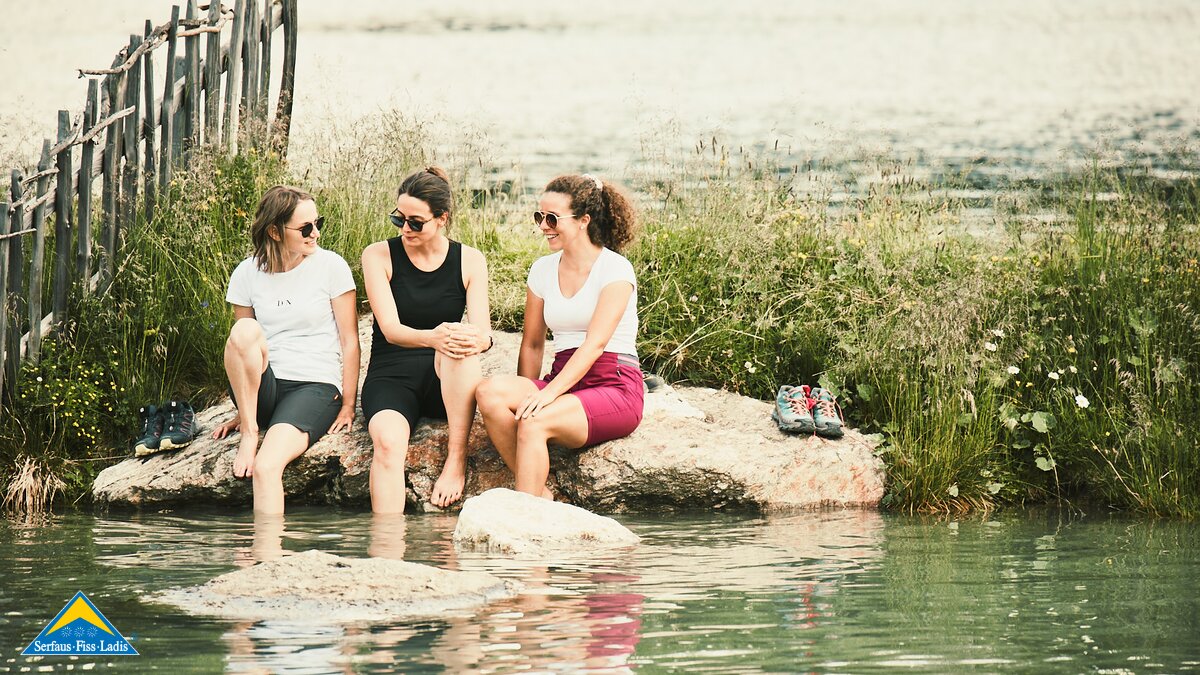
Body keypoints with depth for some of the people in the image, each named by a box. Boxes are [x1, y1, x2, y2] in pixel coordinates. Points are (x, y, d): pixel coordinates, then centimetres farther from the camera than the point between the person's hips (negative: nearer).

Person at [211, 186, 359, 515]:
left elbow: (350, 342, 2)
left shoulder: (330, 266, 0)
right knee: (244, 331, -30)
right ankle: (249, 433, -18)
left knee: (266, 467, -30)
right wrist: (243, 416, 11)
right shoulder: (247, 274, 6)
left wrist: (347, 407, -2)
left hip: (316, 387, -3)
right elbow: (242, 348, 13)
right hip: (261, 391, 3)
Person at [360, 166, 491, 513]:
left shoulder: (469, 260, 5)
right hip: (391, 375, -1)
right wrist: (433, 337, -35)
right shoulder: (379, 256, 0)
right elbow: (391, 330, -12)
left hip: (444, 380, 1)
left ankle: (456, 459, -30)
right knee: (388, 442, -35)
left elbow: (483, 331, -5)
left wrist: (479, 339, -32)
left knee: (459, 342, -35)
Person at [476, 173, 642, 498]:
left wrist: (549, 393, -27)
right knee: (490, 392, -25)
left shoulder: (615, 269, -6)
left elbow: (595, 344, -17)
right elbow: (532, 344, 16)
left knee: (534, 423, -33)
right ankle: (539, 493, -22)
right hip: (563, 382, 6)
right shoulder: (543, 270, 13)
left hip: (615, 389, -6)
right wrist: (524, 395, -1)